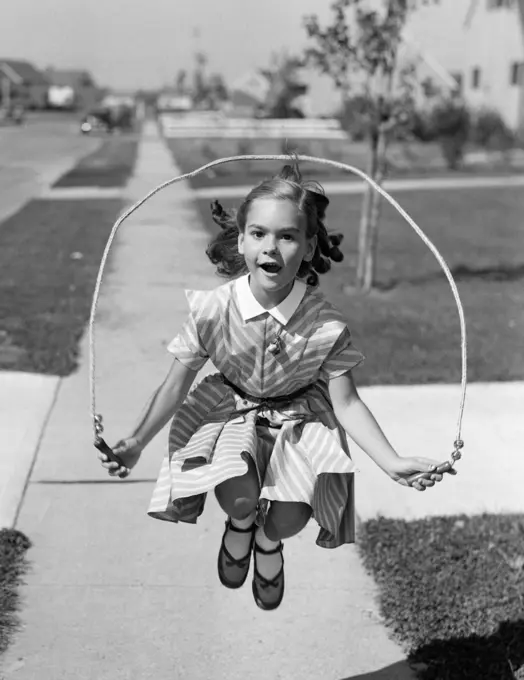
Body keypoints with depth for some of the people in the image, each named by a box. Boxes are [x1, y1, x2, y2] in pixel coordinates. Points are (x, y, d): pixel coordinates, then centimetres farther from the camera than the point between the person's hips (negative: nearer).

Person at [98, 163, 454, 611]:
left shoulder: (325, 324, -23)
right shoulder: (213, 310, -22)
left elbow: (346, 402, -16)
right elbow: (177, 385, -12)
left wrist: (392, 462, -26)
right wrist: (136, 444, -20)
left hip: (299, 417, 0)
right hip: (230, 409, 0)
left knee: (290, 519, -18)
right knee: (237, 496, -27)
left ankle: (267, 540, 23)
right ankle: (241, 523, 15)